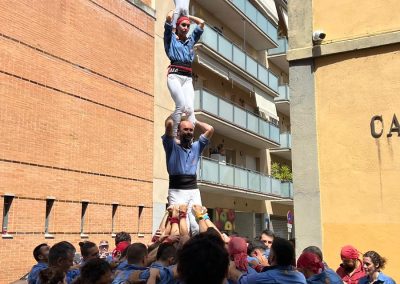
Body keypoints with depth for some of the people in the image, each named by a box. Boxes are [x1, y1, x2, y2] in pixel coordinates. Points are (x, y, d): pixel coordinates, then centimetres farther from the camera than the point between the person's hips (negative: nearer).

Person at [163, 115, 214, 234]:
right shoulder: (172, 147, 8)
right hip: (177, 192, -3)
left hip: (194, 191, 4)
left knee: (198, 227, -8)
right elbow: (169, 124, -5)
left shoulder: (196, 147, 20)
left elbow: (210, 129, 12)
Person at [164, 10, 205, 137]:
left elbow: (201, 22, 25)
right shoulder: (171, 38, 13)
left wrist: (187, 16, 33)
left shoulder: (191, 40, 25)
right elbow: (169, 18, 1)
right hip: (174, 75, -4)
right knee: (181, 105, -22)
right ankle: (173, 135, -18)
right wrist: (173, 11, 21)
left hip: (188, 78, 4)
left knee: (190, 108, -14)